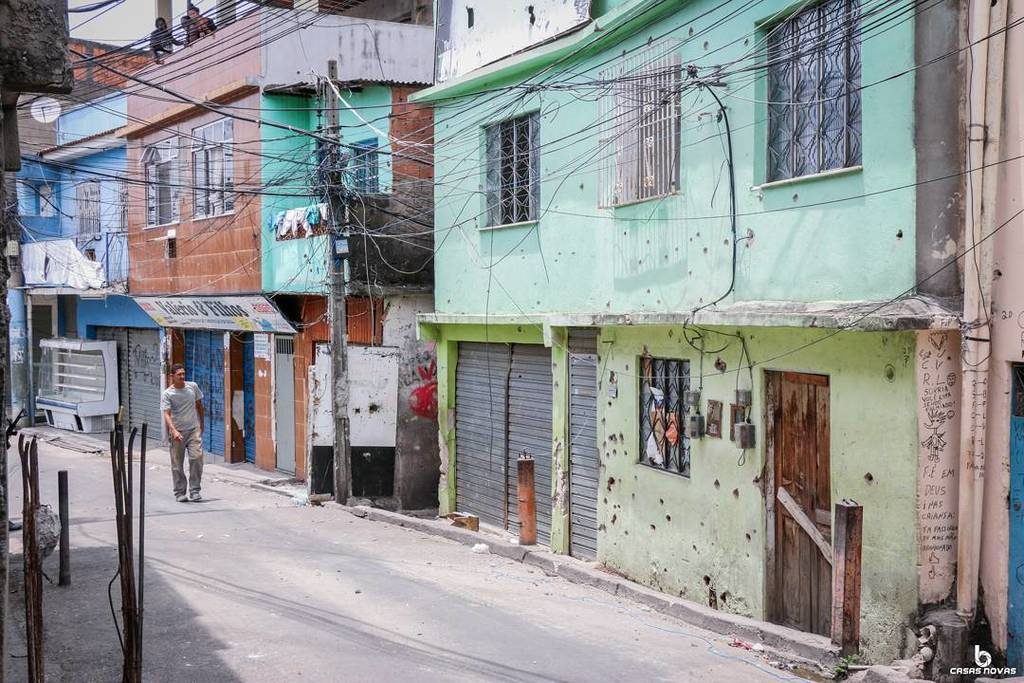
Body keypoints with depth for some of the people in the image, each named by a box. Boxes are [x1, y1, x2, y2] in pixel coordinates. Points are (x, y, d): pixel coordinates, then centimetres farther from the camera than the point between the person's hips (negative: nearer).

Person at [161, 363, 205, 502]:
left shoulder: (193, 387, 5)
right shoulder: (167, 394, -6)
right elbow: (166, 414, -16)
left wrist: (201, 424, 22)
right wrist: (173, 431, -30)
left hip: (194, 429, 2)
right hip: (177, 432, -2)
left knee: (197, 457, -11)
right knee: (177, 464, 3)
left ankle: (195, 491, -1)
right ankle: (179, 493, 14)